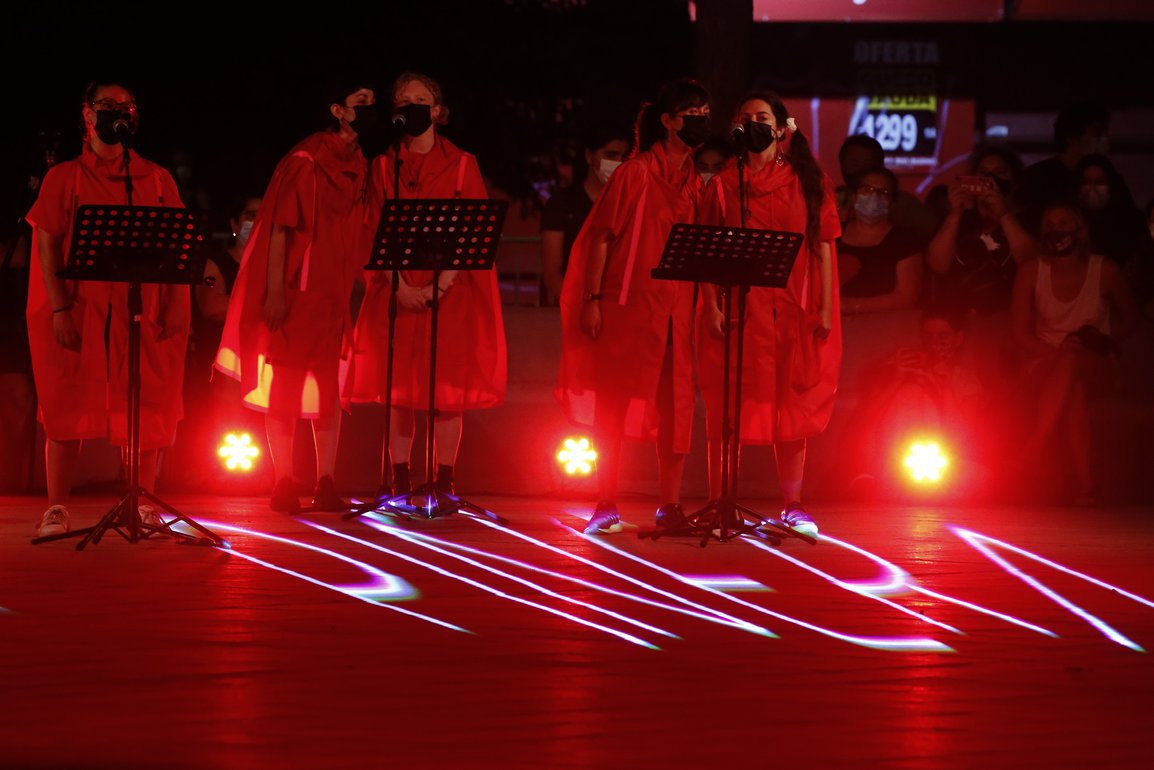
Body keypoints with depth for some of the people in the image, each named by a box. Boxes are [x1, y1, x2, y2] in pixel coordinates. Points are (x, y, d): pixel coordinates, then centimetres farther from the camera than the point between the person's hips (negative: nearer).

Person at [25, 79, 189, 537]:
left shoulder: (156, 180, 11)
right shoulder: (63, 178, 6)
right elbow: (47, 244, -1)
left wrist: (176, 307, -4)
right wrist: (59, 308, -11)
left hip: (143, 312, 2)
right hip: (78, 313, -2)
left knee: (144, 409, 0)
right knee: (68, 407, -4)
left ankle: (143, 506, 7)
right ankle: (57, 509, 0)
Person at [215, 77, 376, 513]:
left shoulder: (358, 168, 10)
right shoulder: (304, 163, -10)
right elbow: (279, 228, -13)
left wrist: (355, 289, 10)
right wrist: (274, 293, -18)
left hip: (335, 296, 7)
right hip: (294, 293, -7)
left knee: (329, 392, 6)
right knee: (285, 388, -1)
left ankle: (326, 485, 9)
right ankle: (284, 485, 4)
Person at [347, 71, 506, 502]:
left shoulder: (461, 164, 5)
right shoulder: (384, 165, 10)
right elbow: (377, 233, 4)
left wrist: (443, 281, -14)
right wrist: (401, 286, -11)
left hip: (450, 293, -1)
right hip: (397, 292, 1)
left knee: (448, 389, -4)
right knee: (398, 388, 0)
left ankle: (443, 483, 0)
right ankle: (400, 484, 4)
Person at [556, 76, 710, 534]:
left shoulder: (695, 182, 11)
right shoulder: (636, 172, -6)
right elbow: (601, 235, -7)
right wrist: (592, 299, -13)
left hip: (677, 308, 5)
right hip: (626, 305, -5)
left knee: (675, 407, 4)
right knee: (614, 404, -2)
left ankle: (670, 506, 11)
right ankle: (606, 508, 2)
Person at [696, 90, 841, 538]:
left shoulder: (807, 181, 7)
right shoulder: (724, 184, 5)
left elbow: (824, 246, 5)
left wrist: (825, 308, -3)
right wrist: (711, 306, -10)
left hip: (792, 311, 1)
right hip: (737, 311, -1)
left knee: (792, 408, 4)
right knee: (728, 408, -1)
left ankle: (792, 506, 11)